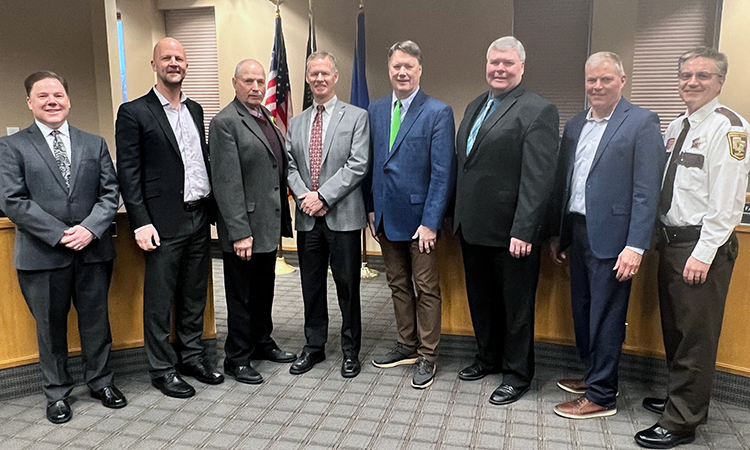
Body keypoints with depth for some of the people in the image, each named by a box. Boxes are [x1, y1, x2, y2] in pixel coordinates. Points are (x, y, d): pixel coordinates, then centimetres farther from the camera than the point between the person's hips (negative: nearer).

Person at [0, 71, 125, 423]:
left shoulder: (94, 144, 10)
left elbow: (110, 192, 4)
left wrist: (90, 228, -13)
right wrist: (60, 235, -15)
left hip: (93, 250, 2)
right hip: (42, 255, -2)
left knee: (96, 320, 11)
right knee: (50, 326, 10)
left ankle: (101, 382, 29)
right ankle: (57, 393, 27)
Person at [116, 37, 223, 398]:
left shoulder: (195, 110, 14)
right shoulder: (134, 112, -4)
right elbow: (128, 174, -8)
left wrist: (212, 207, 9)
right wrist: (141, 223, -14)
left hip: (199, 217, 6)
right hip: (164, 222, -5)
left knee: (195, 295, 15)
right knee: (159, 300, 5)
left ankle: (192, 356, 29)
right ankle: (162, 369, 18)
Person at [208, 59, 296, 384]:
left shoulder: (265, 118, 13)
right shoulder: (225, 122, -13)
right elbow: (227, 183, -18)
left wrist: (282, 220, 12)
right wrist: (239, 232, -22)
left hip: (269, 225, 8)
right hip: (244, 229, -8)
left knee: (264, 290, 20)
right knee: (241, 296, 6)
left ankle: (262, 343, 37)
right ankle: (237, 358, 20)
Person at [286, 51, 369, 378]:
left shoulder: (356, 117, -1)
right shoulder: (296, 123, 14)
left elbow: (357, 165, -10)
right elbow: (290, 166, 10)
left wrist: (322, 196, -15)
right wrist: (303, 196, -8)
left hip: (342, 215, -4)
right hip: (307, 217, 4)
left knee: (347, 286, 4)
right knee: (311, 286, 13)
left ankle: (351, 351, 20)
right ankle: (314, 347, 28)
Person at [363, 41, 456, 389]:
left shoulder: (438, 112, -9)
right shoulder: (375, 110, 8)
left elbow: (443, 173, -13)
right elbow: (371, 163, 11)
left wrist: (430, 222, -16)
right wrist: (371, 208, 6)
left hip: (419, 216, -5)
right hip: (386, 216, 6)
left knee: (426, 289, 6)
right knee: (398, 284, 16)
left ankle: (427, 357, 20)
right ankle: (407, 346, 32)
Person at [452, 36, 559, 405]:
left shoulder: (538, 111, -11)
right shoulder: (474, 107, 13)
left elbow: (538, 178, -18)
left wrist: (523, 231, -22)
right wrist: (459, 215, 12)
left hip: (510, 232, -7)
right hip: (473, 226, 8)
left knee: (516, 305, 9)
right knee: (480, 299, 20)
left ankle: (518, 374, 27)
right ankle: (488, 358, 40)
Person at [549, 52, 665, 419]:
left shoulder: (641, 122, -7)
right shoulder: (575, 125, 13)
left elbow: (646, 191, -13)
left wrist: (636, 246, -18)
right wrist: (556, 233, 14)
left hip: (610, 236, -6)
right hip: (576, 233, 7)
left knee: (605, 317, 3)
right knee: (582, 310, 16)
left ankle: (602, 395, 16)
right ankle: (593, 375, 34)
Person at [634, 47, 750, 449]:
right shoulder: (676, 127, 14)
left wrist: (703, 253, -19)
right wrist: (662, 236, 10)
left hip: (702, 245, -8)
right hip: (671, 240, 8)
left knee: (695, 336, 1)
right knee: (674, 329, 18)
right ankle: (681, 398, 36)